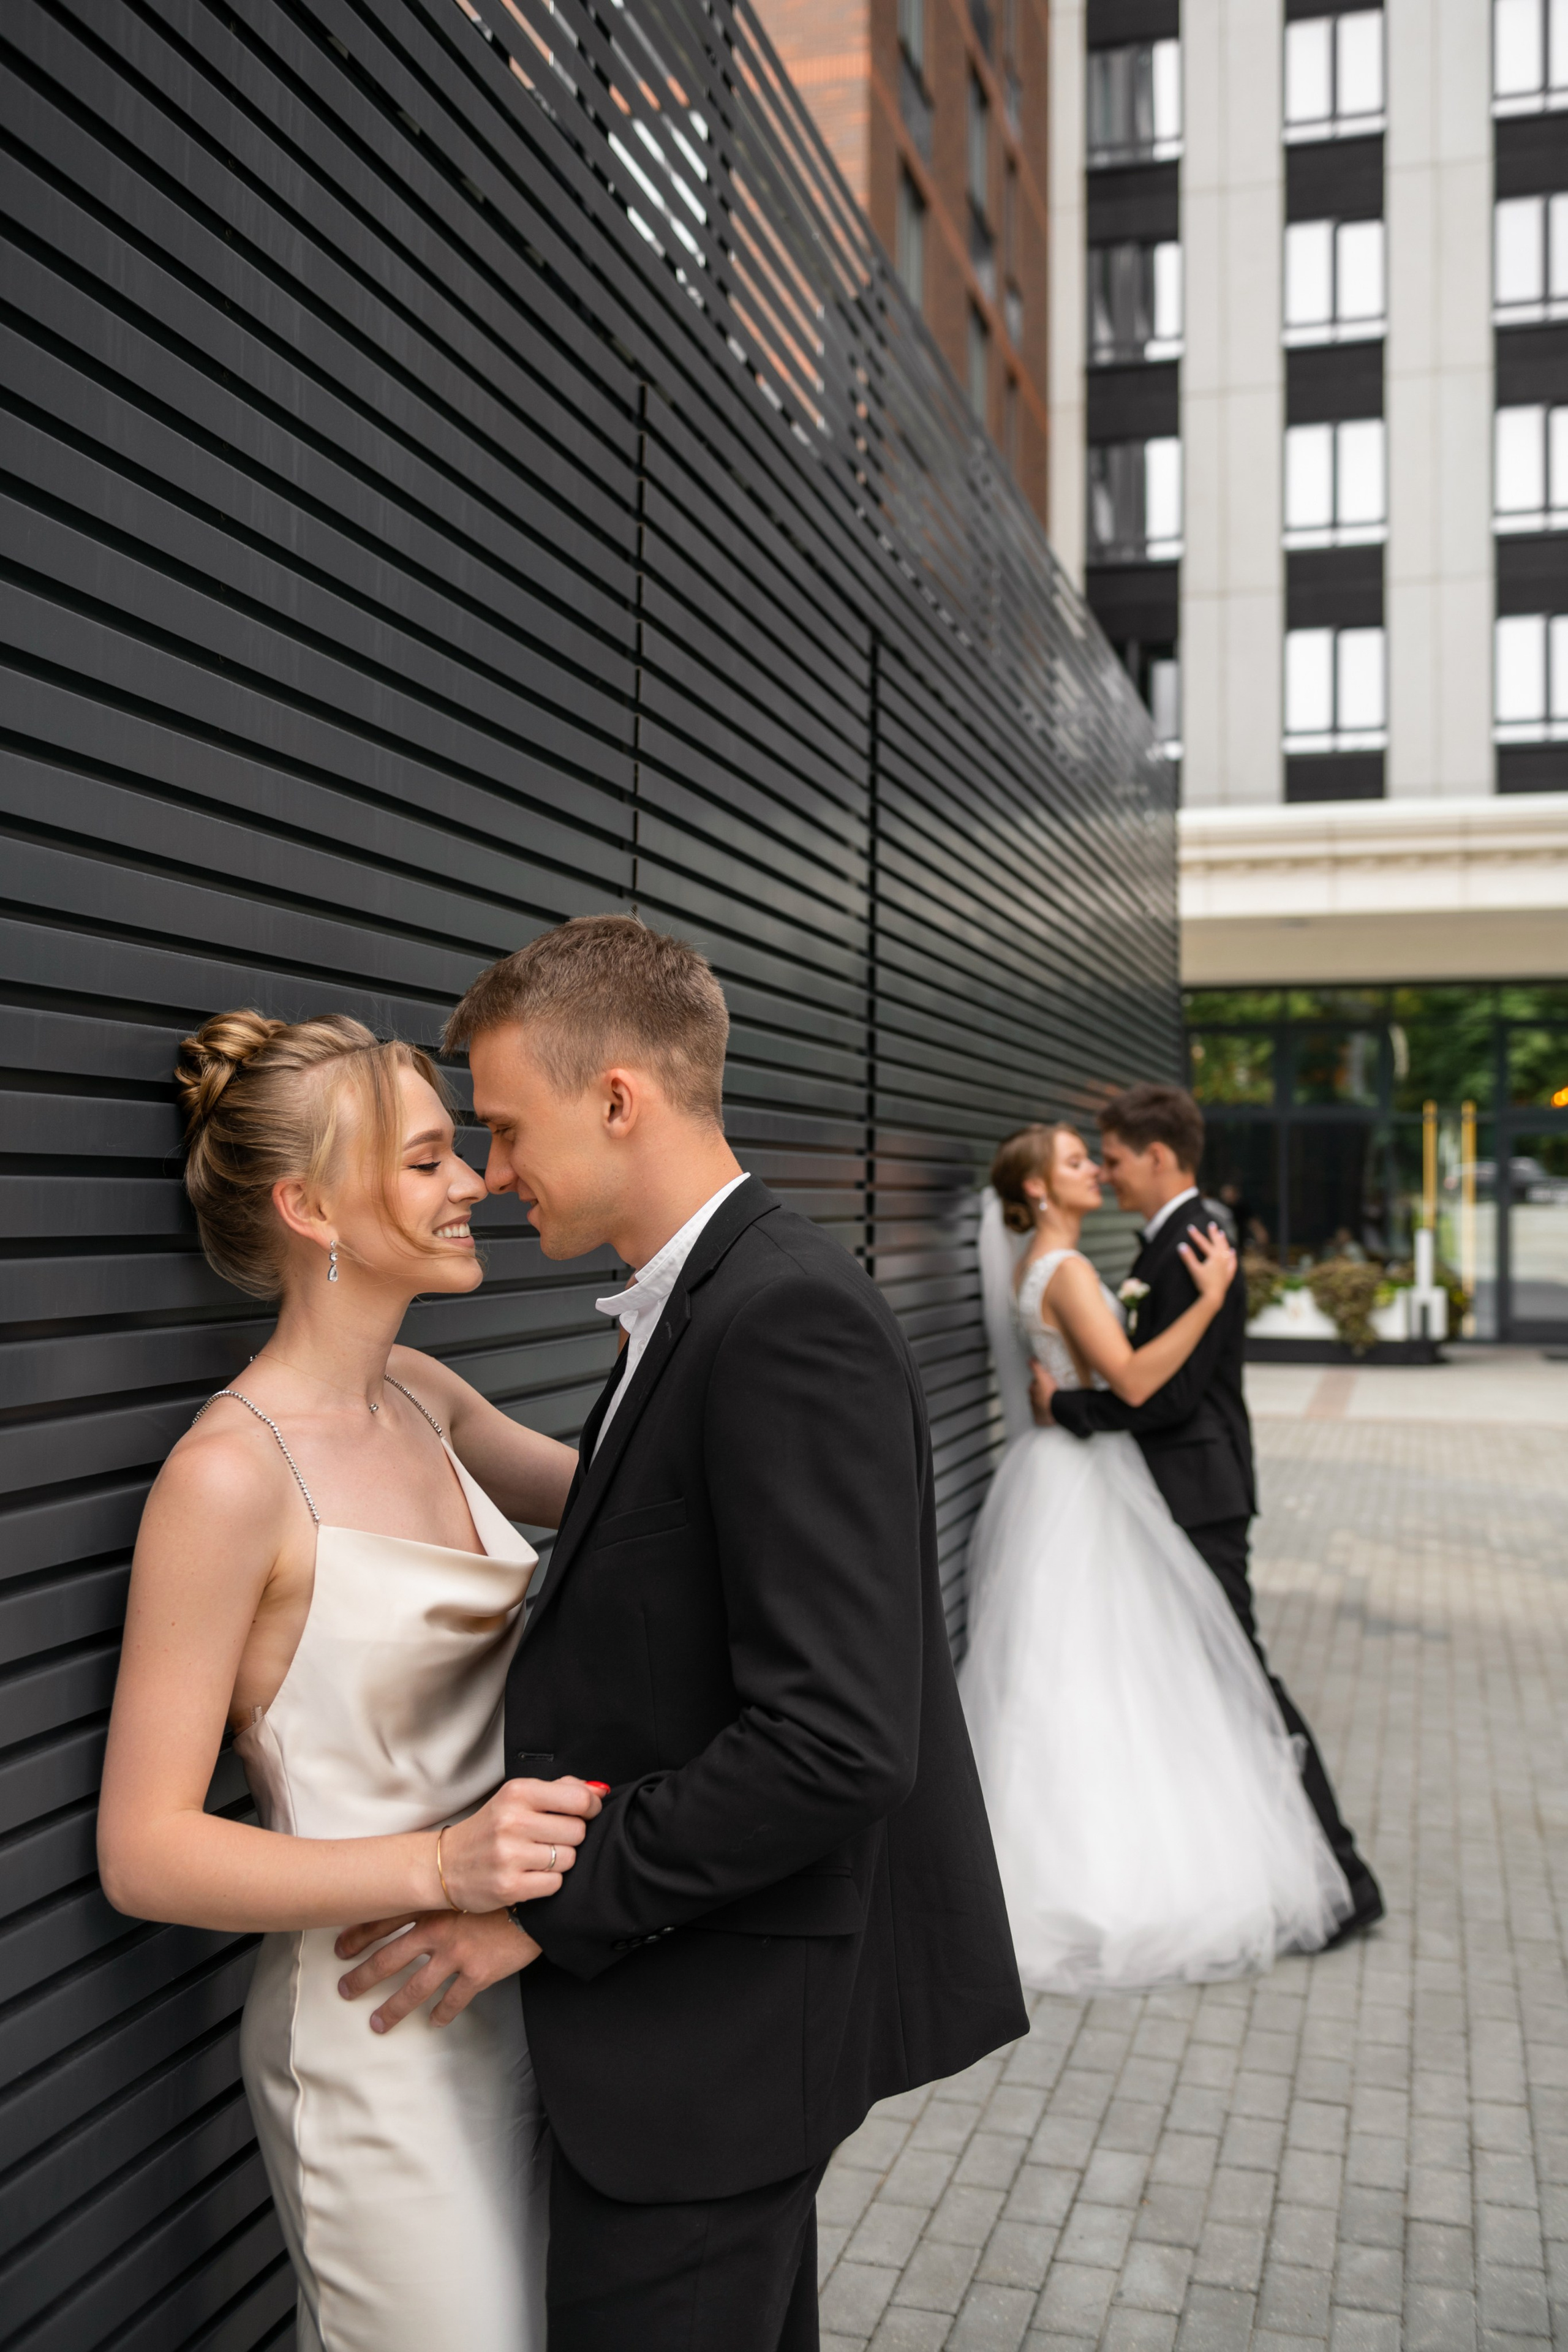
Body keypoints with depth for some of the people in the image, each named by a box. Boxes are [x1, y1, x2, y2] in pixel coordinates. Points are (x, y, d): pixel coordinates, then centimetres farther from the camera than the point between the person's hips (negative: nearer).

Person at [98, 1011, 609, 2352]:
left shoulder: (420, 1398, 1)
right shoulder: (233, 1475, -21)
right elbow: (145, 1853, -19)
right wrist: (437, 1865, -30)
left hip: (523, 1991, 8)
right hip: (383, 2055, -7)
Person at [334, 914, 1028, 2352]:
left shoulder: (791, 1322, -24)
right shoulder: (709, 1305, 7)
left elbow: (837, 1737, -29)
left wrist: (552, 1903, -21)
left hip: (716, 2030, -9)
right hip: (712, 1999, 9)